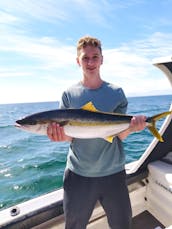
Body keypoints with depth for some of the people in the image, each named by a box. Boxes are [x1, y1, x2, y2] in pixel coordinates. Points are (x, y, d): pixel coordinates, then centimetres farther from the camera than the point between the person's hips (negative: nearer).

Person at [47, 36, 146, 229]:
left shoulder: (117, 93, -3)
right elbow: (68, 135, -5)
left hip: (113, 172, 1)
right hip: (77, 173, 0)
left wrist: (130, 127, -25)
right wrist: (59, 134, -26)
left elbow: (120, 135, -4)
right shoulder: (69, 94, -4)